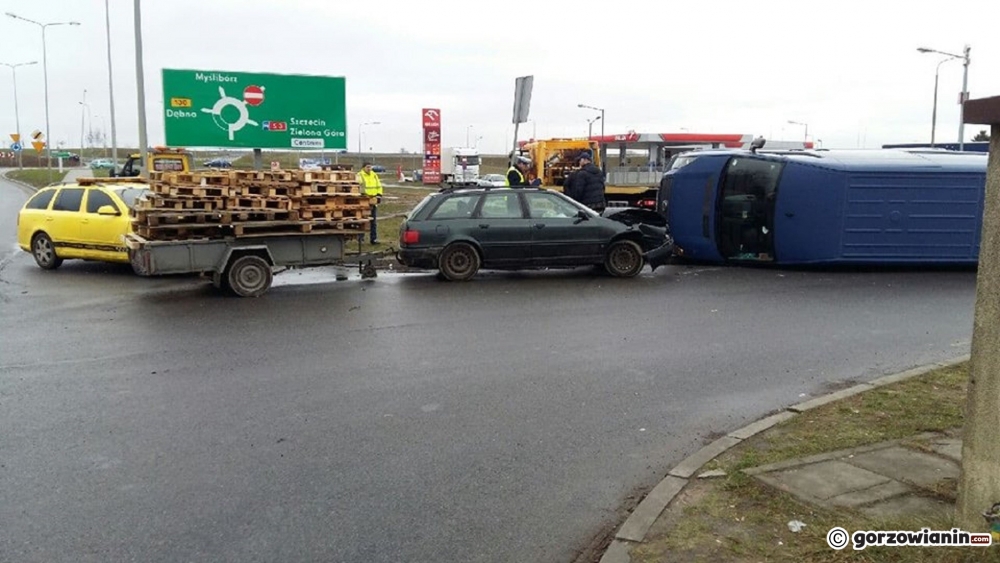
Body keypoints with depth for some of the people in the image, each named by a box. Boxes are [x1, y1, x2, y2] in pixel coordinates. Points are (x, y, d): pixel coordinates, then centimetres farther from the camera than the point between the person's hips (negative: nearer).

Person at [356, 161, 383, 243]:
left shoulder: (374, 175, 13)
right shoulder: (359, 176, -5)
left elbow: (379, 186, 17)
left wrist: (379, 196, 7)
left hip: (373, 202, 5)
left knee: (373, 221, 8)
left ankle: (374, 238, 13)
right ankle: (361, 236, 11)